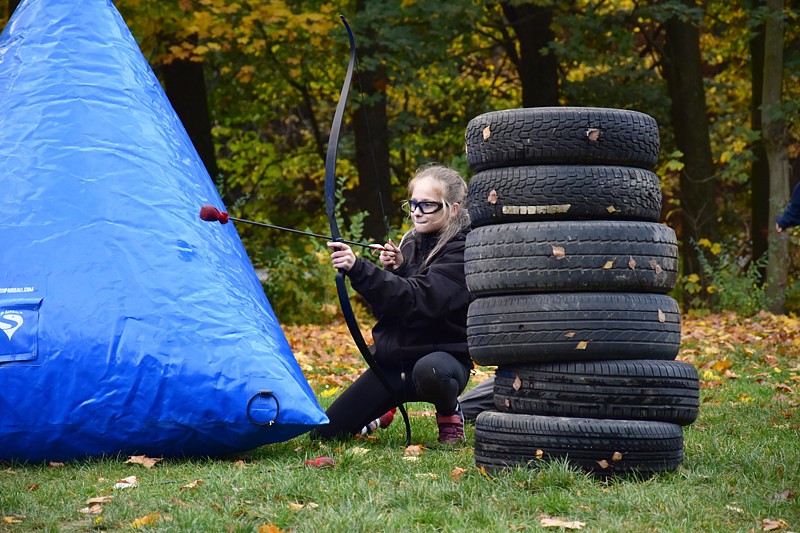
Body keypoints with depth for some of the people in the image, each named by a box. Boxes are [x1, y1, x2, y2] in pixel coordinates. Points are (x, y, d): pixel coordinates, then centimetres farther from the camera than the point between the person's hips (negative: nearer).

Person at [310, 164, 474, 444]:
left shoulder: (463, 252, -14)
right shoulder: (410, 244, 8)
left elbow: (418, 298, -30)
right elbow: (384, 304, 10)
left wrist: (358, 269, -40)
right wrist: (392, 271, -10)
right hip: (393, 360, 6)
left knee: (429, 370, -44)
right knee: (323, 433, -2)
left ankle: (449, 413, -7)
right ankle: (382, 415, 31)